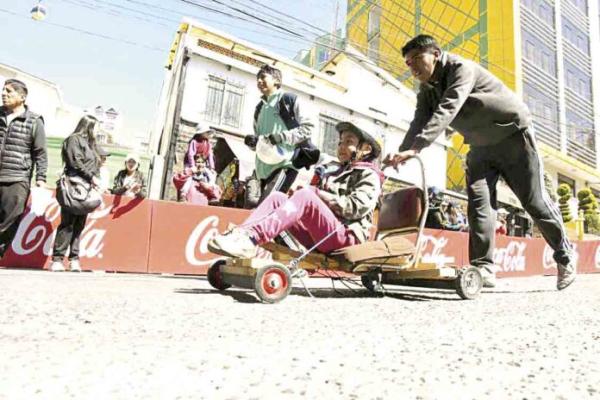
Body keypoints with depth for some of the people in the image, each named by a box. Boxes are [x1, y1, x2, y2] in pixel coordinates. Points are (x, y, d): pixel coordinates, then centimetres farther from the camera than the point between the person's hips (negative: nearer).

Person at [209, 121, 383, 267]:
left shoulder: (369, 176, 8)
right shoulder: (335, 174, 31)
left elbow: (355, 208, -11)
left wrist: (317, 193, -10)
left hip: (346, 236, -7)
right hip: (318, 237, 7)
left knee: (305, 195, -30)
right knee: (277, 197, -9)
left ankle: (252, 238, -41)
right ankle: (240, 233, -30)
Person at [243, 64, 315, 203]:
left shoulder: (290, 100, 4)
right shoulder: (259, 109, 23)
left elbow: (308, 128, -3)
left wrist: (282, 137, -15)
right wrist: (253, 141, 4)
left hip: (285, 163, -7)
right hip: (265, 167, 7)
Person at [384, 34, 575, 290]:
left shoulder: (461, 68, -22)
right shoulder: (426, 91, 1)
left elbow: (446, 111, -38)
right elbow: (419, 122, -15)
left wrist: (414, 148, -50)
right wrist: (401, 153, -35)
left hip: (513, 135, -6)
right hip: (481, 145, 6)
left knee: (535, 202, 0)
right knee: (478, 202, -11)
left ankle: (565, 257, 20)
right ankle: (483, 268, -11)